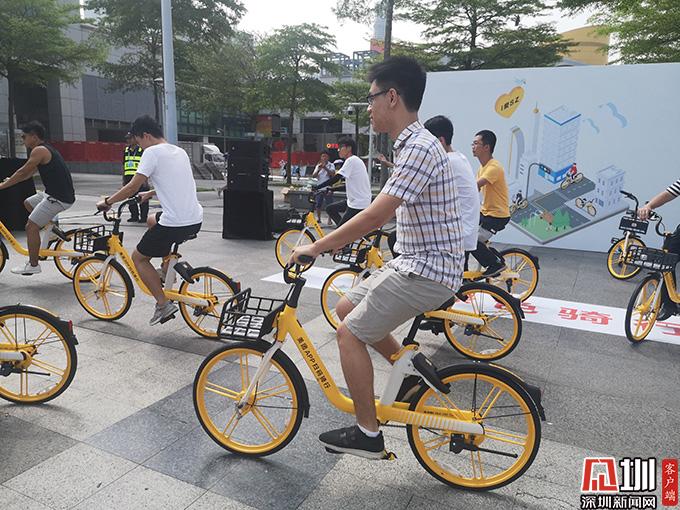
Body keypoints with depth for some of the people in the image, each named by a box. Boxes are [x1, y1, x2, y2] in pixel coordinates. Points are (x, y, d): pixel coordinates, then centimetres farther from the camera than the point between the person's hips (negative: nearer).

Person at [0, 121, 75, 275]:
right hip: (55, 193, 10)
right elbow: (29, 173, 26)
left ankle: (33, 265, 4)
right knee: (28, 203, 26)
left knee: (31, 227, -5)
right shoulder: (47, 149, 19)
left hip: (59, 198, -10)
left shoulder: (39, 150, -12)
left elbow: (23, 172, -11)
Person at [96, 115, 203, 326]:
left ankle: (163, 304, 5)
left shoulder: (152, 152, -8)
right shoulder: (180, 151, 16)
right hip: (196, 221, 8)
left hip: (174, 225, -8)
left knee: (139, 258, 12)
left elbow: (133, 186, -11)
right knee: (152, 220, 36)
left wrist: (107, 201, 4)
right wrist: (151, 193, 36)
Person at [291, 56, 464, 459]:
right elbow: (380, 215, 18)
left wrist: (316, 248, -15)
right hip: (414, 261, 10)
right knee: (347, 307, 16)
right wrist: (327, 243, 17)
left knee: (350, 333, -5)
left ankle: (368, 434, 10)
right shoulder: (410, 144, 12)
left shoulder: (419, 149, -21)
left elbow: (374, 217, -27)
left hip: (427, 270, -10)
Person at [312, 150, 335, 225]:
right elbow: (313, 176, 1)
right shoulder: (318, 165, 11)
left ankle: (329, 220, 0)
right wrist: (318, 169, -16)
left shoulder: (331, 165, 1)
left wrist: (325, 168, -29)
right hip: (319, 188, 4)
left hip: (328, 188, -3)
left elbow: (332, 173, -17)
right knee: (318, 205, 5)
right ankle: (318, 218, 18)